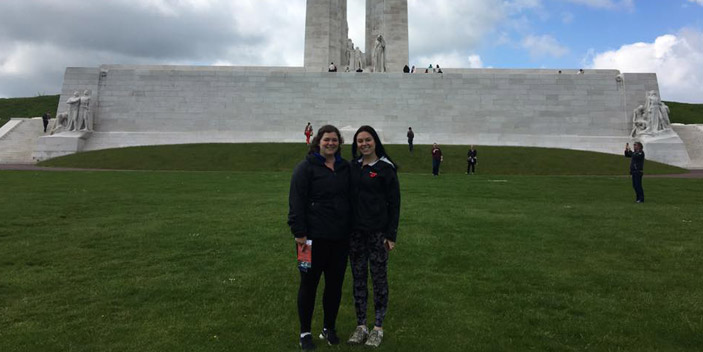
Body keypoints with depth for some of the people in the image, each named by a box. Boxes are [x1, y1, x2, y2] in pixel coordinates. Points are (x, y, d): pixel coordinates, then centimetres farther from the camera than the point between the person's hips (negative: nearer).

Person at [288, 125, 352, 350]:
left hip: (340, 238, 5)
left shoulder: (345, 168, 10)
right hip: (314, 238, -5)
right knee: (309, 284, 8)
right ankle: (305, 332, 24)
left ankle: (329, 329, 32)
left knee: (335, 284, 13)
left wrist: (351, 230, 12)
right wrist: (299, 233, -17)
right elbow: (296, 202, -12)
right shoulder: (306, 167, -7)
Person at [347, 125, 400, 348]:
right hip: (355, 231, 5)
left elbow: (394, 202, -6)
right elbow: (347, 196, 11)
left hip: (378, 232, -4)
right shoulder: (352, 166, 7)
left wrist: (391, 235, -10)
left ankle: (378, 328, 19)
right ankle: (361, 325, 24)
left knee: (379, 278, 5)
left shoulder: (385, 167, -6)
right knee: (358, 278, 10)